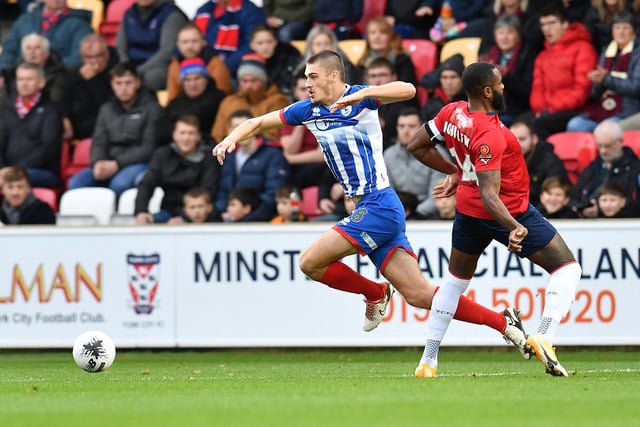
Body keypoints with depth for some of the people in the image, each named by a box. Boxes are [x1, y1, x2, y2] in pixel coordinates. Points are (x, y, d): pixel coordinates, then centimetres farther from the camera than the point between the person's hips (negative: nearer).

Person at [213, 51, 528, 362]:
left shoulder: (361, 98, -7)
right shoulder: (308, 110, 13)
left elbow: (408, 90, -24)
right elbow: (258, 123, 19)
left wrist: (362, 94, -35)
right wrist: (232, 138, 0)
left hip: (378, 205, -8)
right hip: (369, 210, 8)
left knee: (310, 263, -11)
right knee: (419, 295, 2)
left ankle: (375, 294, 12)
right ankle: (502, 322, 5)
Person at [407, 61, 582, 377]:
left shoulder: (452, 113, -7)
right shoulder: (490, 135, -29)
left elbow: (417, 146, 8)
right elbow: (489, 194, -35)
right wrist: (514, 228, -46)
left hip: (468, 209, 8)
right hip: (511, 213, -7)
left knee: (455, 282, 24)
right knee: (567, 268, 2)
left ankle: (428, 361, 24)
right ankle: (543, 337, -19)